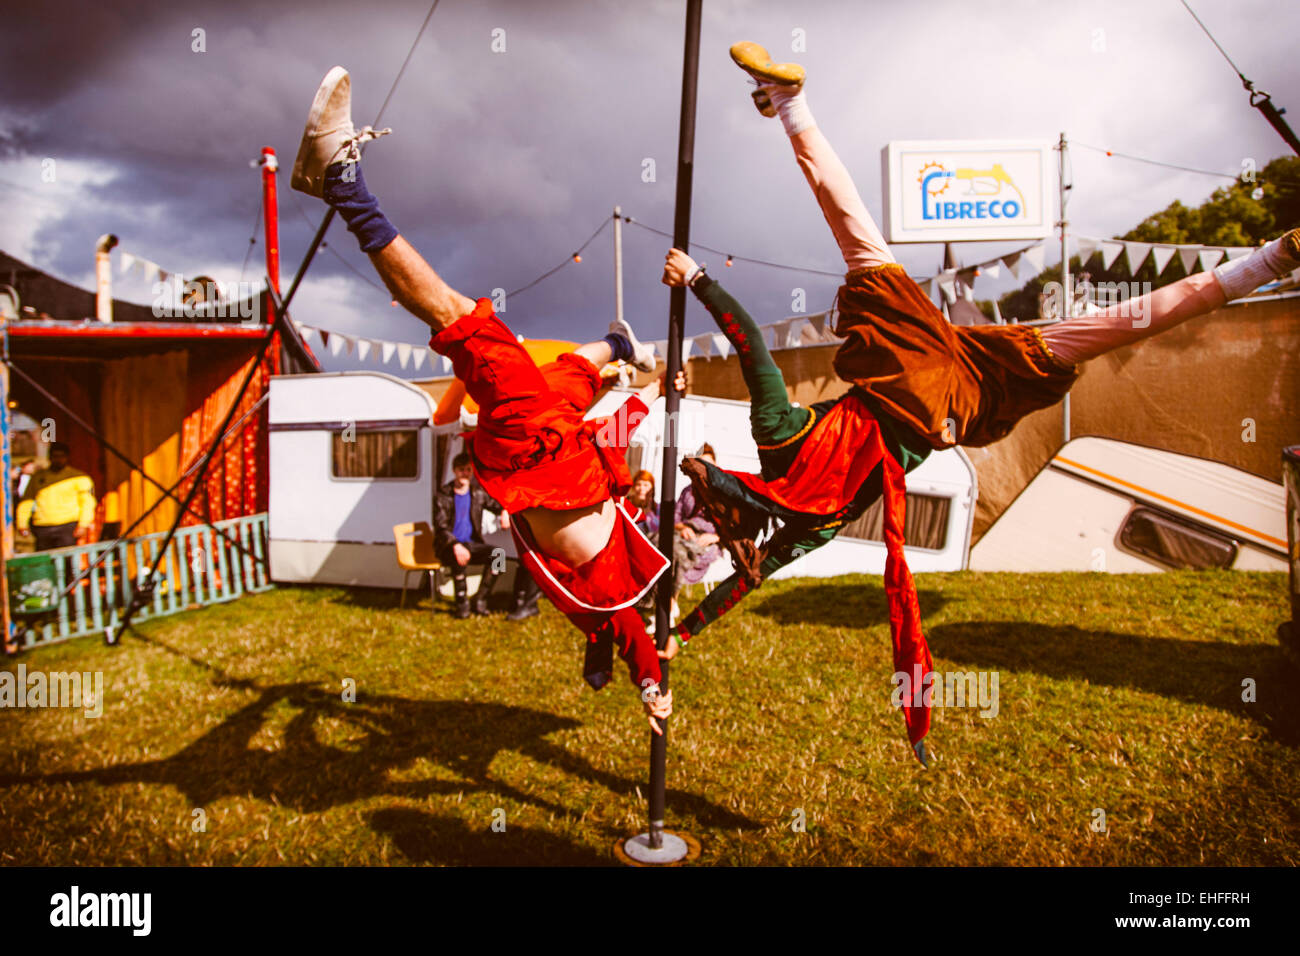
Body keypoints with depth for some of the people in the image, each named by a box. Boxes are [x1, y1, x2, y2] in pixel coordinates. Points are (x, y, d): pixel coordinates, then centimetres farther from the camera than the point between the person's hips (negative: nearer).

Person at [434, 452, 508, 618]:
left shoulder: (478, 492, 6)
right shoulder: (443, 496, -6)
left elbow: (495, 505, 22)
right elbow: (441, 527, -15)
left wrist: (504, 512, -6)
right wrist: (456, 546, -33)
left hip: (471, 543, 4)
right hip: (448, 546, -4)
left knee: (497, 555, -25)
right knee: (460, 558, -39)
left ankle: (480, 599, -12)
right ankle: (462, 603, -19)